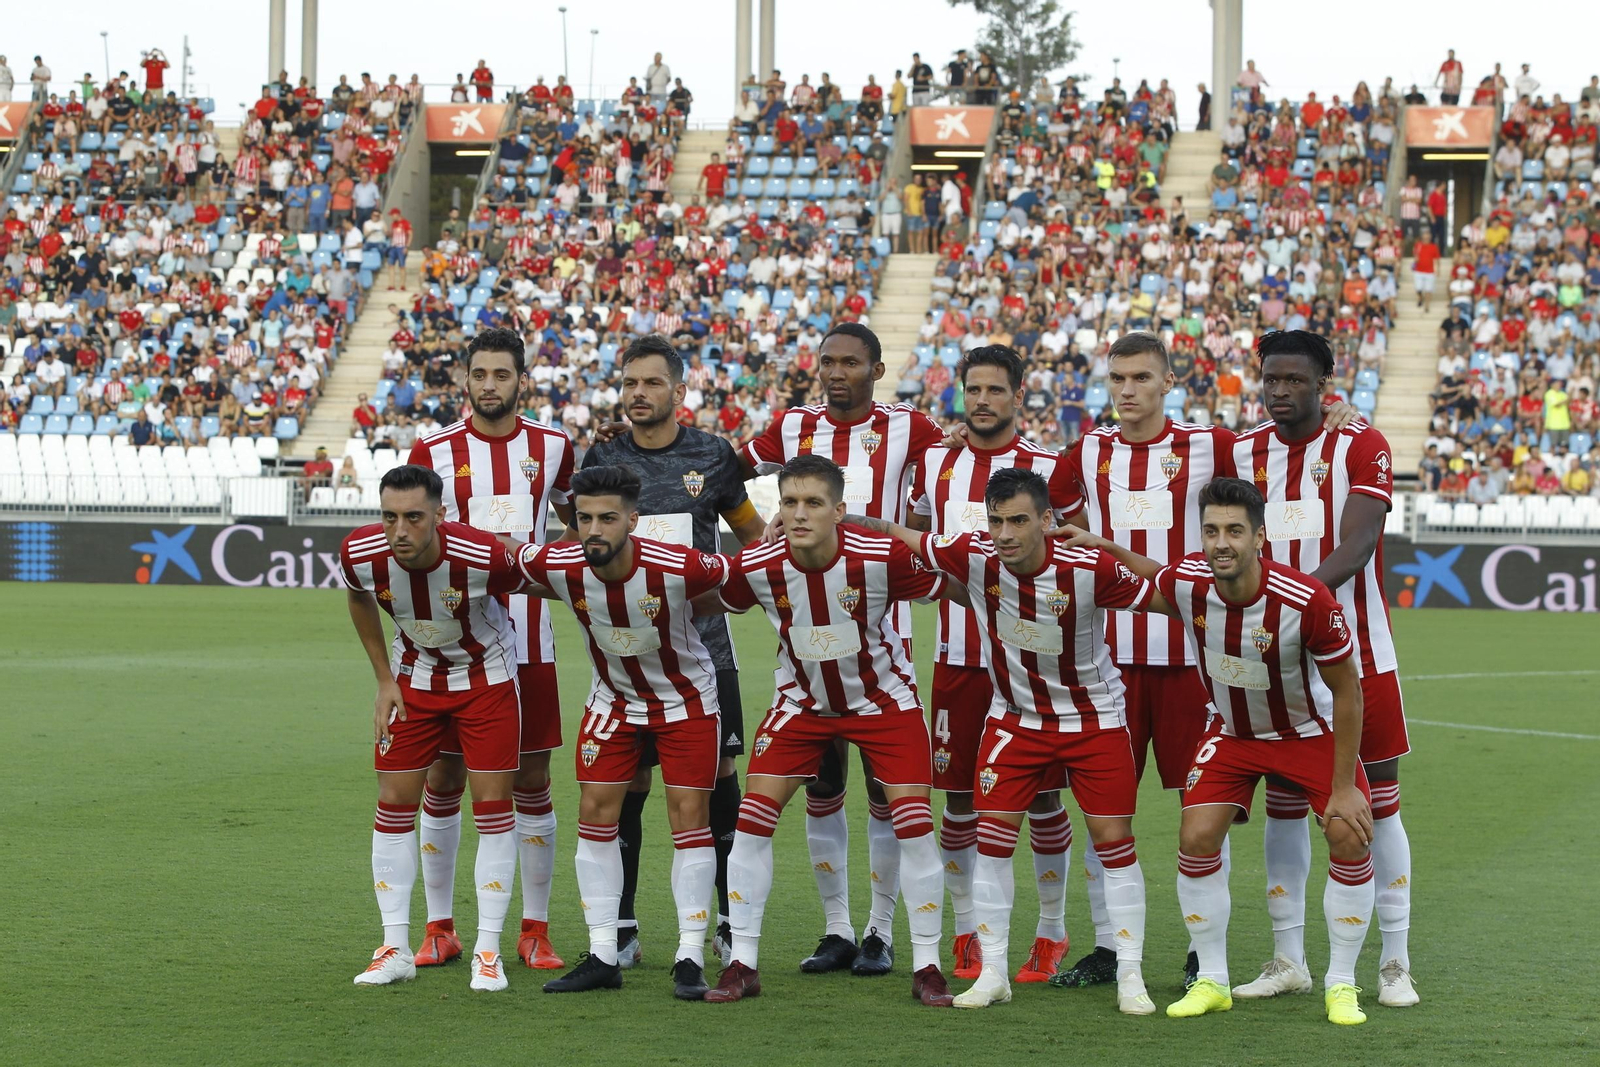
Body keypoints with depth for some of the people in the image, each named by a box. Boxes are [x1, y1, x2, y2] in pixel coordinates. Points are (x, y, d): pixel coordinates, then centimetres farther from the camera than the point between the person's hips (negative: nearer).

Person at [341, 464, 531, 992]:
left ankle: (488, 951, 3)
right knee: (394, 804, 1)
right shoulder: (360, 553, -23)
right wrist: (384, 680, 3)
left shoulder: (484, 557, -34)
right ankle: (395, 949, 10)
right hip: (413, 676, 3)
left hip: (487, 676, -3)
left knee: (492, 805, -6)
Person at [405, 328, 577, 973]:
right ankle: (439, 928, 13)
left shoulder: (552, 447, 5)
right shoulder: (435, 451, -2)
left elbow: (578, 521, 22)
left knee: (532, 780, 3)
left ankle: (535, 931, 11)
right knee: (443, 780, 2)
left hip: (527, 636, 1)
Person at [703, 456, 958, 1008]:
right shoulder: (756, 568, -21)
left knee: (913, 824, -11)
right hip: (801, 703, 2)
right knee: (752, 818, -7)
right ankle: (742, 964, 5)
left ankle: (926, 966, 4)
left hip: (884, 698, -2)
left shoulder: (883, 557, -28)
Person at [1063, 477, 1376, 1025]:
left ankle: (1341, 985, 0)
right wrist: (1107, 548, -5)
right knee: (1196, 840, -11)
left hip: (1311, 731, -3)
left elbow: (1347, 691, -20)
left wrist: (1344, 787, -19)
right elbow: (1153, 581, 8)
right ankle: (1212, 981, 6)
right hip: (1234, 733, 3)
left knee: (1350, 839, -17)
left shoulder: (1307, 601, -33)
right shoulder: (1188, 582, -21)